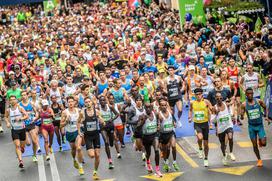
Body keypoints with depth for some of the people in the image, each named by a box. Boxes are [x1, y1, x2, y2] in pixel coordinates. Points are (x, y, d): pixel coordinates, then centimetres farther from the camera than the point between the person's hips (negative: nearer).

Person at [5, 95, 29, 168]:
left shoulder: (20, 108, -7)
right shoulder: (8, 110, 0)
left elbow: (27, 116, -13)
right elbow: (6, 117, 18)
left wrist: (20, 118, -28)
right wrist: (7, 122, 0)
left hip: (22, 129, 0)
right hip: (14, 130, 0)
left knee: (22, 145, 13)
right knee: (17, 146, -13)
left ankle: (22, 148, 51)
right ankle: (20, 161, -18)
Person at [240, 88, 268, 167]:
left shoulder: (259, 101, -9)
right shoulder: (244, 105, -10)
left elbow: (265, 108, 8)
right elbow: (241, 116, -9)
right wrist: (242, 116, -30)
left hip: (260, 125, 0)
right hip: (251, 126, 0)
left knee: (263, 143, -12)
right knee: (254, 145, 6)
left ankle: (260, 140, 26)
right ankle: (259, 160, 27)